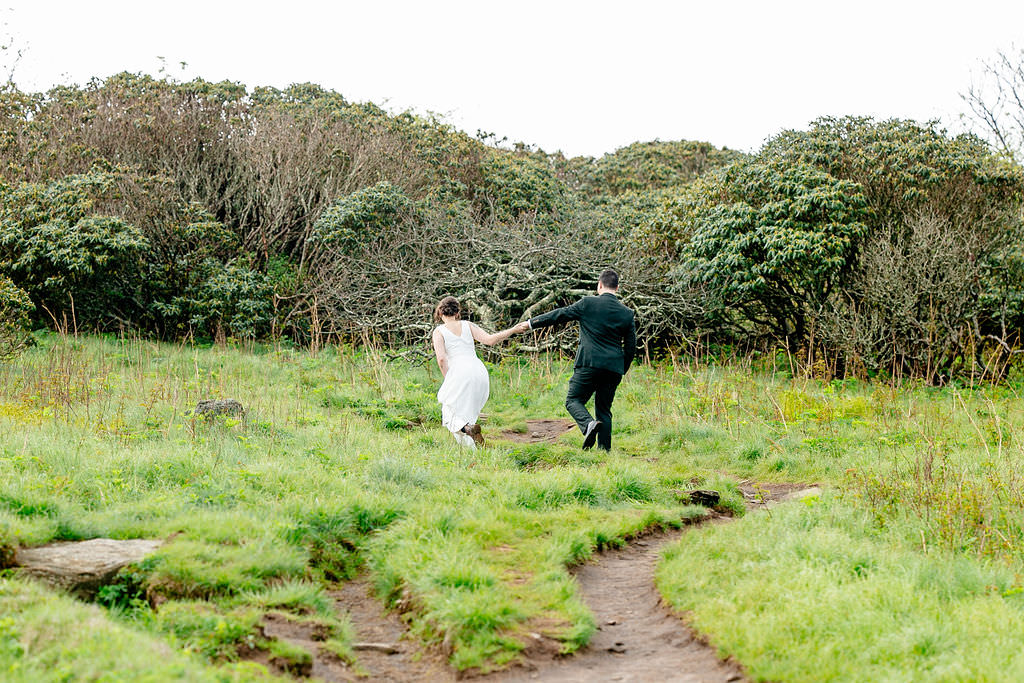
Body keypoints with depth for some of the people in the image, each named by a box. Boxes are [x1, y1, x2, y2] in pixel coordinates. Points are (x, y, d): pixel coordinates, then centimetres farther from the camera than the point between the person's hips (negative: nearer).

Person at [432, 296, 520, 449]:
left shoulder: (439, 331, 4)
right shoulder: (467, 325, 13)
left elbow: (441, 359, -8)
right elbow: (490, 340, 4)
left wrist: (448, 379, 4)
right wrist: (513, 330, 11)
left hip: (460, 373, -4)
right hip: (479, 372, 4)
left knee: (450, 416, 4)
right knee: (468, 412, 22)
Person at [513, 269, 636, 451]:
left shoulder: (587, 303, -2)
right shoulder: (628, 314, 8)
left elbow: (560, 315, 4)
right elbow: (631, 348, 10)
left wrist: (530, 324, 13)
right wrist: (621, 372, 22)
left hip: (589, 363, -4)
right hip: (613, 368, 4)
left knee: (573, 400, 6)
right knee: (604, 409, 13)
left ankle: (589, 424, -23)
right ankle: (604, 449, 7)